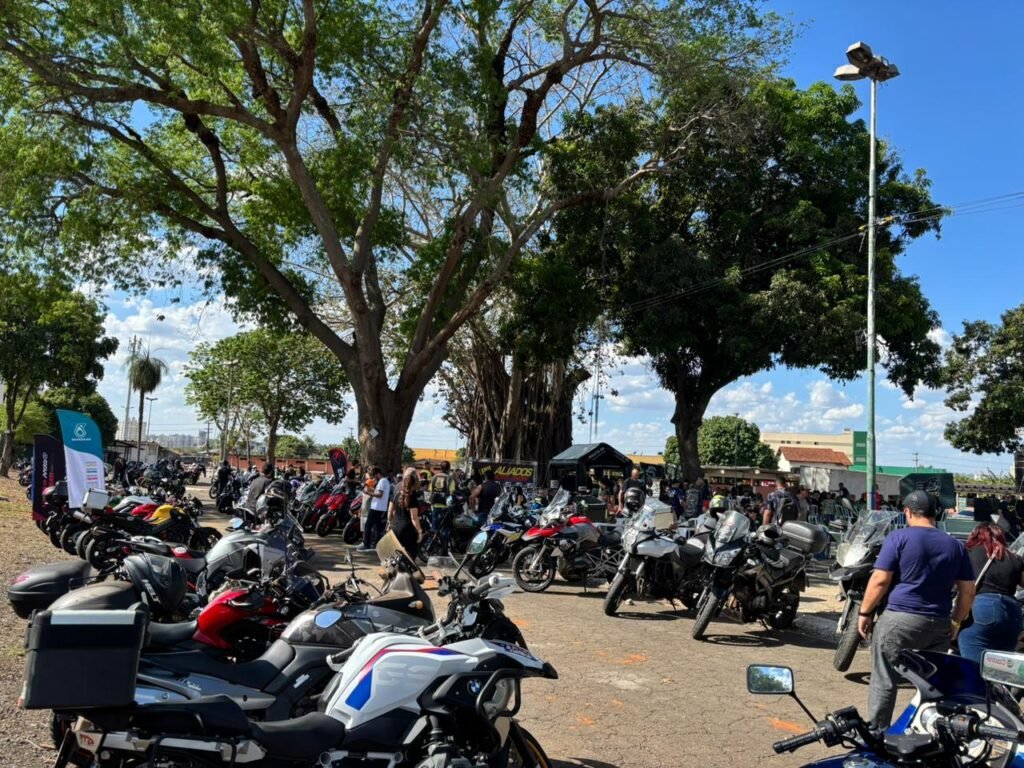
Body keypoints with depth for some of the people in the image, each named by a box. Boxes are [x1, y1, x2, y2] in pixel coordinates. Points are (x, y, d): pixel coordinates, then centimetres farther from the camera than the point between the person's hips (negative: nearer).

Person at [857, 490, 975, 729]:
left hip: (900, 619, -5)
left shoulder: (899, 537, -5)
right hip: (939, 624, 5)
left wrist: (865, 613, 0)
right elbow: (968, 591, 12)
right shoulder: (955, 545, 11)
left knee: (884, 682, 2)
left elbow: (880, 580, -9)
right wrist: (956, 622, 22)